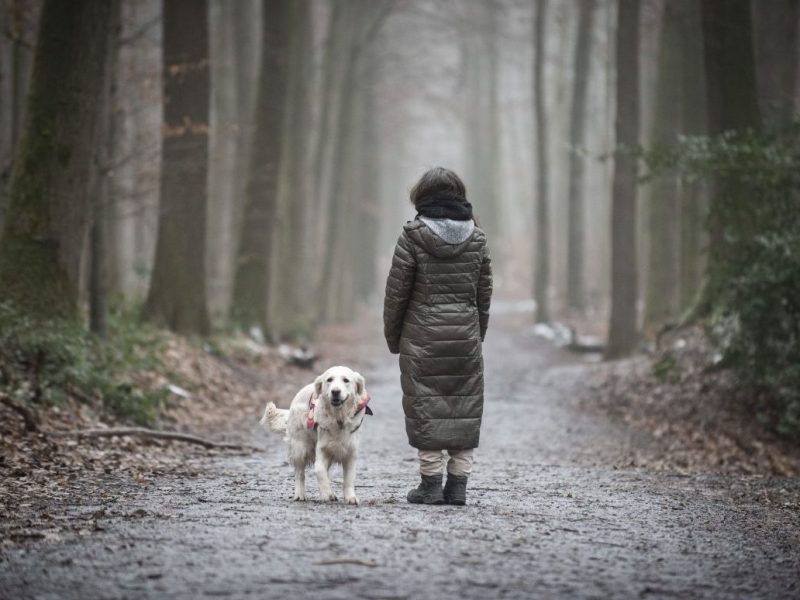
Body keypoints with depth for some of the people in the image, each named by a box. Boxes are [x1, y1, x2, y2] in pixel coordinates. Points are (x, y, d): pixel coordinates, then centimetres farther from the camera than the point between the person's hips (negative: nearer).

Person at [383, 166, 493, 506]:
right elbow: (484, 293, 7)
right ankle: (458, 484, 7)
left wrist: (392, 336, 5)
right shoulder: (476, 238, 4)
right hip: (465, 337, 3)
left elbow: (396, 290, -5)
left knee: (426, 405, 2)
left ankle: (431, 483, 2)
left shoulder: (413, 236, -7)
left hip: (422, 335, -3)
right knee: (465, 406, 7)